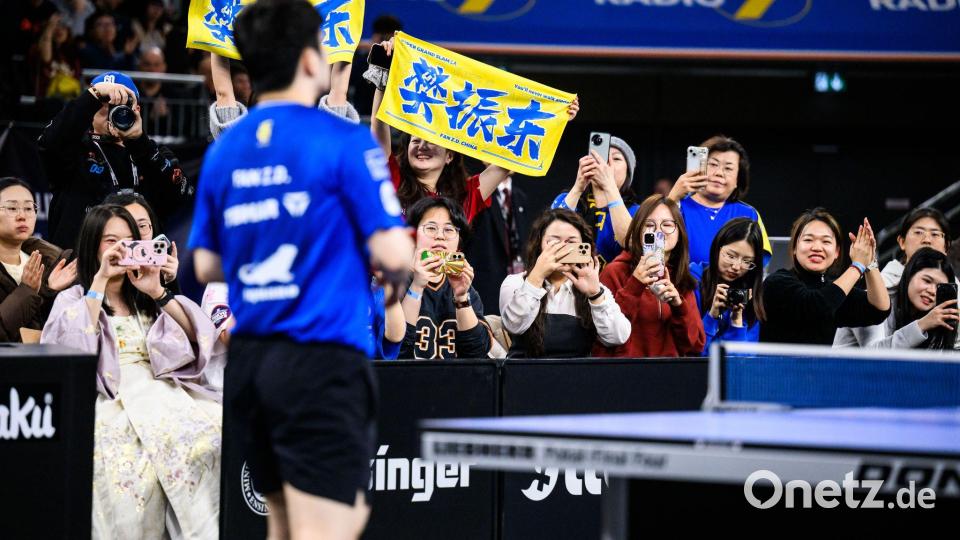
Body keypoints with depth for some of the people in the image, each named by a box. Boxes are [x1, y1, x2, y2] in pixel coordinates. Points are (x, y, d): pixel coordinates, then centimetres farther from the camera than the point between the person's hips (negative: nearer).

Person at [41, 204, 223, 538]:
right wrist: (100, 280, -2)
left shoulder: (145, 296, 27)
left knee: (214, 434, -31)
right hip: (112, 394, -3)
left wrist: (158, 293, 4)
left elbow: (199, 336, 14)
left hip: (164, 386, 3)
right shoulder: (73, 299, 18)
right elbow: (72, 343, -5)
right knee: (132, 458, -40)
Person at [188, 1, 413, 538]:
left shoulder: (223, 151, 8)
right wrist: (399, 278, 9)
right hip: (322, 361, -7)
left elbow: (207, 265, 14)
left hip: (248, 364, 7)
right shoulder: (345, 142, -9)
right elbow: (392, 252, -13)